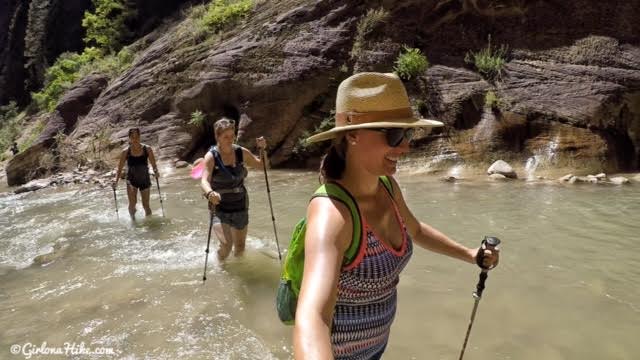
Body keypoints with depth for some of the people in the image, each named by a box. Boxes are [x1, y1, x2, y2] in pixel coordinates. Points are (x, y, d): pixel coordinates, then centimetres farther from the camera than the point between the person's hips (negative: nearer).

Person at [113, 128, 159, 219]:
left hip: (145, 179, 1)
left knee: (146, 205, 5)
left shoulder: (147, 149, -5)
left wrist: (156, 171, -19)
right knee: (132, 204, -15)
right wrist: (116, 180, -14)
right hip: (132, 180, 0)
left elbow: (153, 164, 1)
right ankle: (133, 220, 11)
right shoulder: (125, 152, -5)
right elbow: (120, 168, -1)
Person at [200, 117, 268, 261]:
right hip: (220, 208, -3)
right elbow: (204, 181, -27)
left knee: (240, 246, 12)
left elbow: (261, 165, 10)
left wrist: (262, 150, -8)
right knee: (226, 244, -20)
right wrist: (209, 193, -48)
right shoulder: (211, 156, -14)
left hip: (240, 206, 4)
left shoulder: (241, 152, -3)